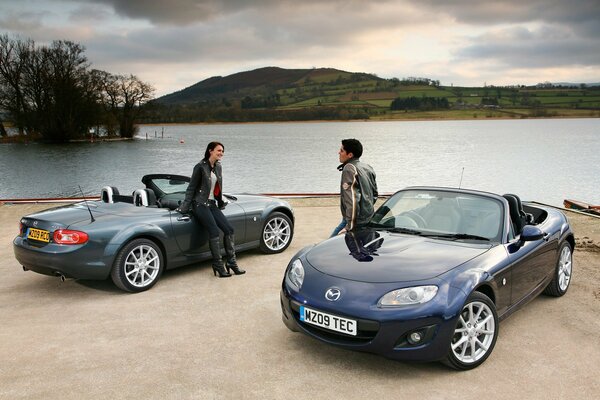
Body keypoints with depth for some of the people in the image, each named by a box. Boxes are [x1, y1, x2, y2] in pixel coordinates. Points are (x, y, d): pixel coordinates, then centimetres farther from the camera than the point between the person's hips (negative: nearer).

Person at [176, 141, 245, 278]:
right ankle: (218, 265, -9)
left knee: (229, 229, -2)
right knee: (214, 232, -18)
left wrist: (221, 202, 23)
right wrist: (185, 207, -10)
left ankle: (231, 263, 6)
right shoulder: (200, 167, -9)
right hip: (200, 204, -7)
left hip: (212, 204, 7)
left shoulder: (218, 167, 11)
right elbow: (191, 188, -7)